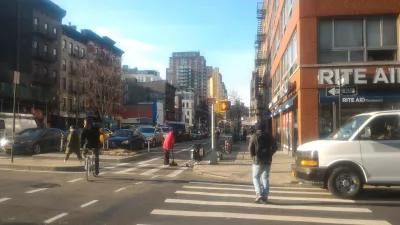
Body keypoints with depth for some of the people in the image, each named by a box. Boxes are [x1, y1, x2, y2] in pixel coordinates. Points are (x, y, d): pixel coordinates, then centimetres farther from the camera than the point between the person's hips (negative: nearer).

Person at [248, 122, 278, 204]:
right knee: (266, 179, 9)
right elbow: (275, 147, 4)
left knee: (256, 178, 7)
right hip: (267, 161, 3)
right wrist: (269, 154, 12)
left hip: (257, 161, -3)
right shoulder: (269, 136, 6)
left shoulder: (254, 137, -4)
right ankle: (265, 197, 7)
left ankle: (259, 194, -10)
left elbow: (250, 148, -11)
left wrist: (253, 156, 4)